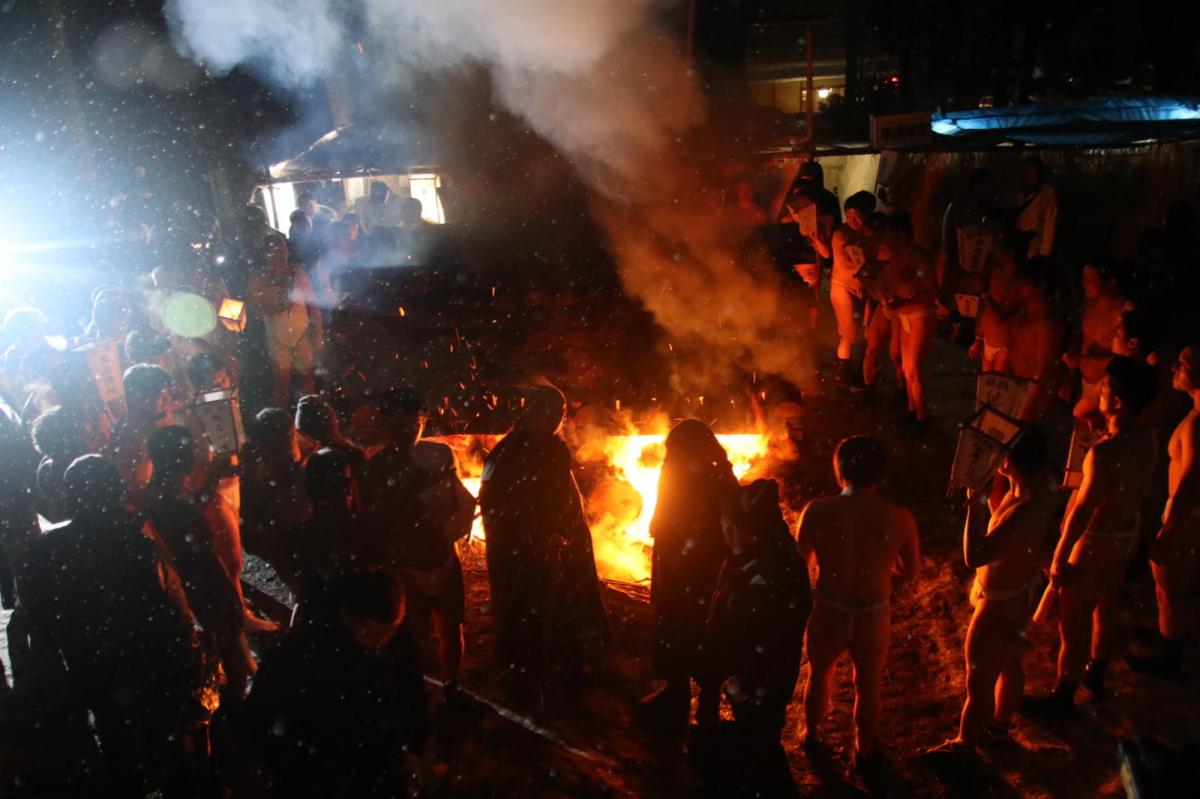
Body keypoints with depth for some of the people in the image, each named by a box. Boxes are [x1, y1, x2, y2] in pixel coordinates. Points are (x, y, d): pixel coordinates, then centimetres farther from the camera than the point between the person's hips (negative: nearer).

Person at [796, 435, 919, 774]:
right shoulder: (899, 518, -18)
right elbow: (910, 572, -4)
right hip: (873, 618, 0)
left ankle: (812, 737, 51)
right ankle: (864, 752, 49)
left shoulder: (818, 511, -20)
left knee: (819, 676, 28)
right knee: (868, 686, 27)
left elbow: (800, 563, -6)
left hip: (827, 613, 0)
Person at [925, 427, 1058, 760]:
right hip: (1022, 590, 9)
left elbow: (974, 556, -38)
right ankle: (1000, 722, 54)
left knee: (979, 679, 14)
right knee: (1009, 663, 30)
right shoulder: (1042, 487, -12)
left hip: (1002, 602, -9)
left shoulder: (1024, 512, -40)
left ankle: (965, 743, 36)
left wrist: (974, 501, -35)